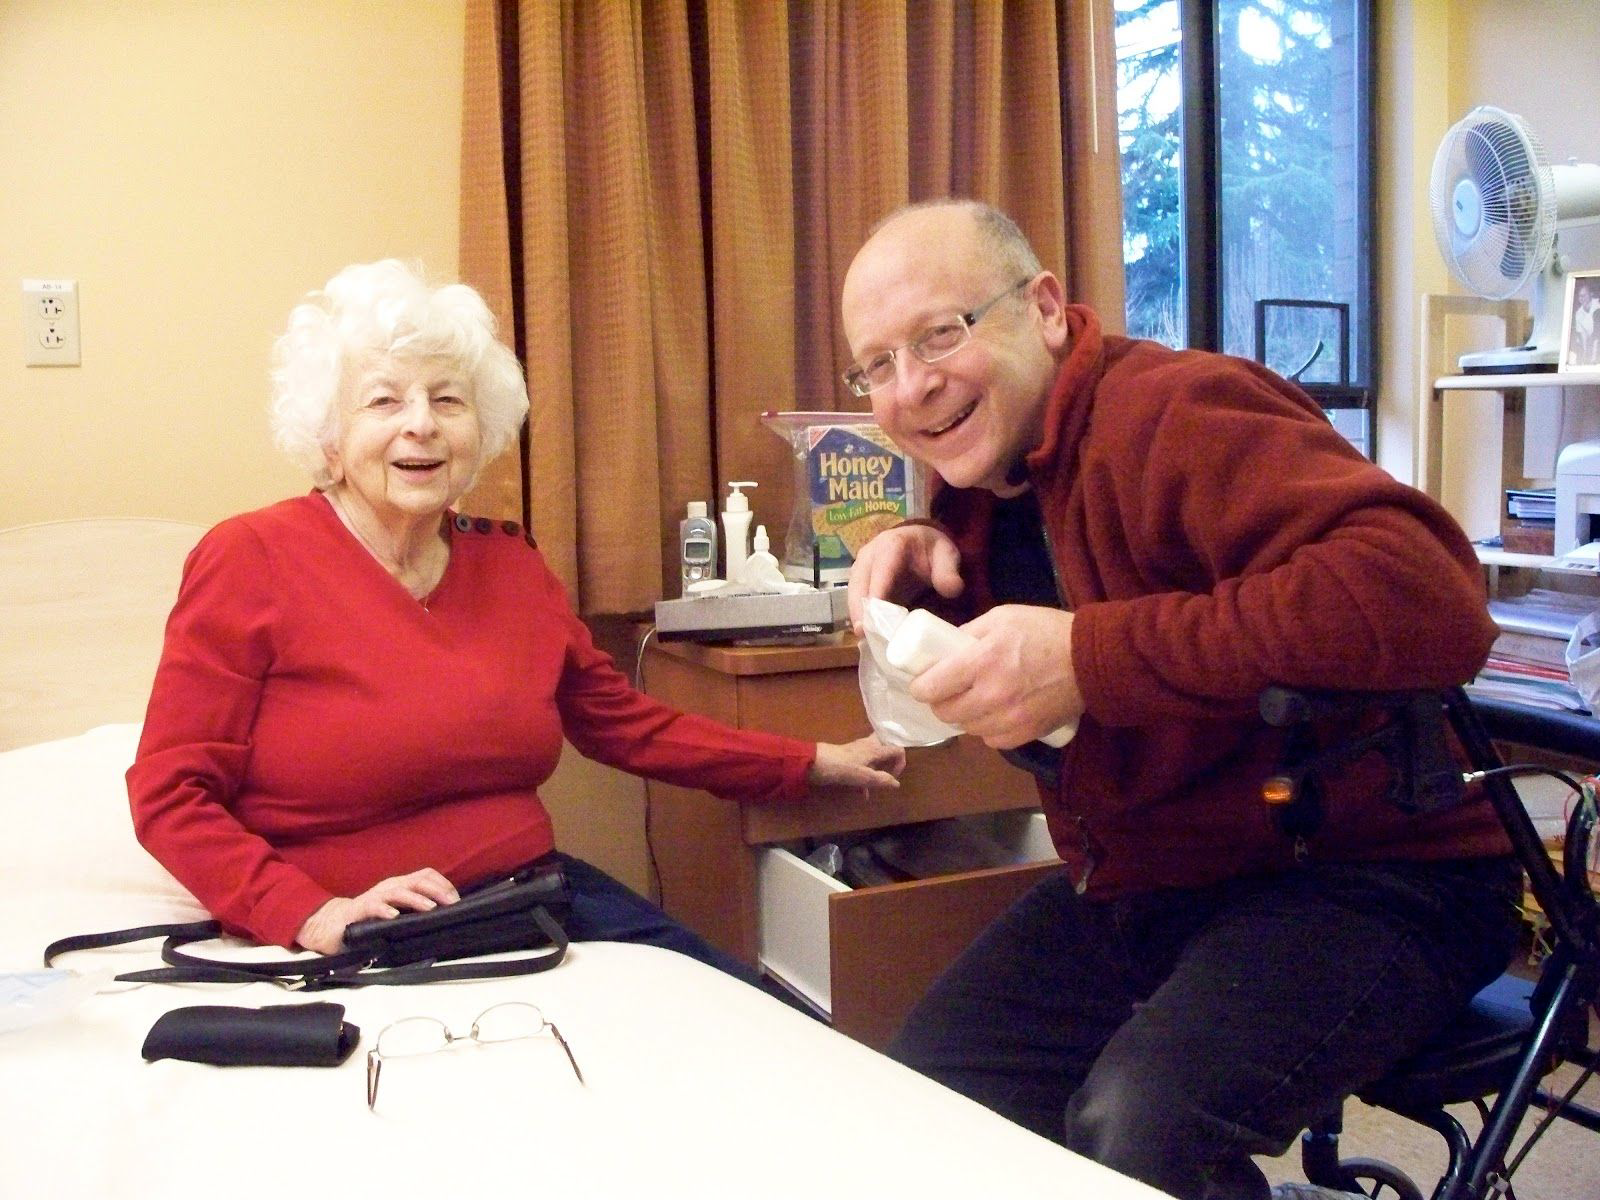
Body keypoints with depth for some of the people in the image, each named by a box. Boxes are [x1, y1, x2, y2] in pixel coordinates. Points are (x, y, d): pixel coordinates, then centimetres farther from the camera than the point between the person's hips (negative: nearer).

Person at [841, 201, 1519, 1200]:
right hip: (1134, 884, 8)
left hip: (1357, 872, -8)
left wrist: (1088, 658, -36)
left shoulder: (1172, 412, -22)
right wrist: (924, 565, -3)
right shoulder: (979, 466, 4)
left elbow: (1432, 597, -35)